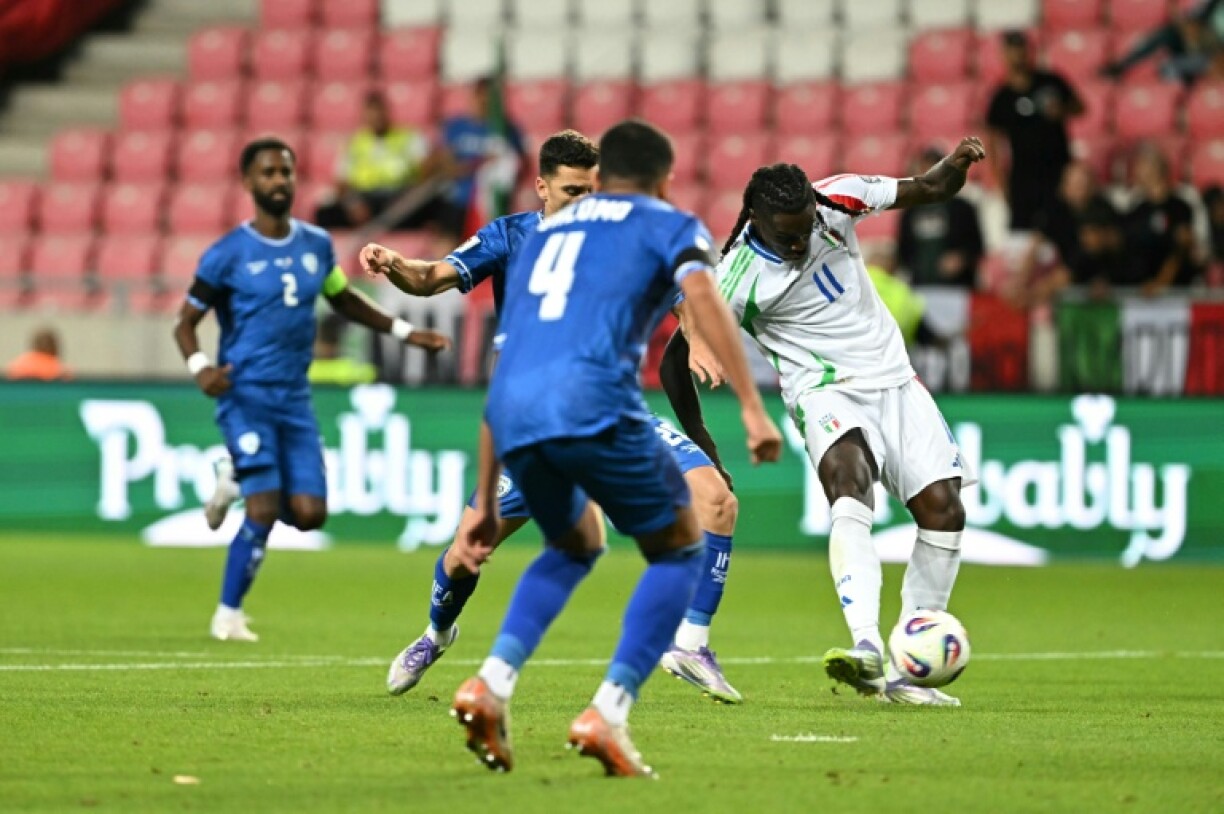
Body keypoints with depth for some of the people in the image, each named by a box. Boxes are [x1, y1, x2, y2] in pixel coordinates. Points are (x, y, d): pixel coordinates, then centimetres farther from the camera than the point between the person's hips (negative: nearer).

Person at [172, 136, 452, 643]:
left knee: (309, 514, -4)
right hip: (245, 394, -5)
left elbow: (344, 300, 25)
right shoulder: (228, 254, -7)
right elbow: (186, 321, -2)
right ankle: (228, 616, 3)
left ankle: (236, 480, 25)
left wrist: (403, 331, 19)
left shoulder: (316, 245, 8)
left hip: (294, 397, 5)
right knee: (264, 511, -15)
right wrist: (199, 367, -22)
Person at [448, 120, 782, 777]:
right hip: (593, 400, -5)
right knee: (679, 550, 14)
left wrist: (485, 501, 37)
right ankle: (607, 715, -2)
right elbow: (701, 296, -5)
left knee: (575, 547, 30)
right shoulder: (669, 224, 19)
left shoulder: (543, 234, 34)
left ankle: (492, 683, 8)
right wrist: (752, 406, -11)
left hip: (512, 412, 5)